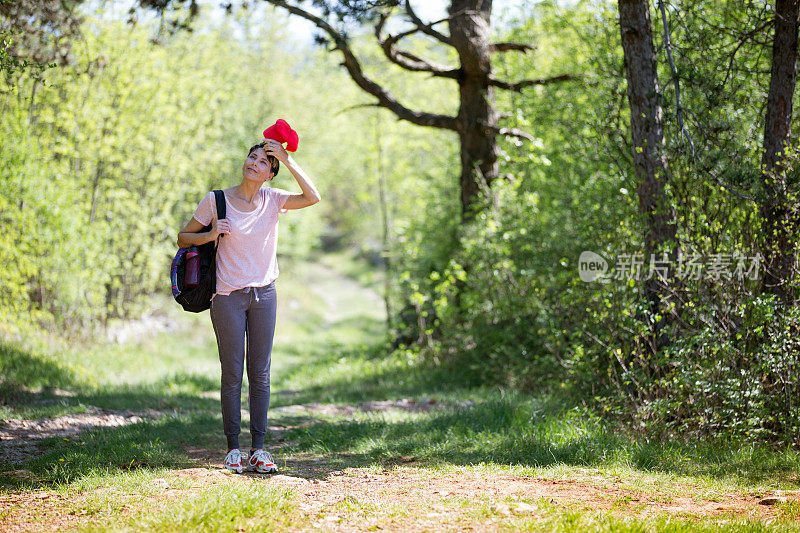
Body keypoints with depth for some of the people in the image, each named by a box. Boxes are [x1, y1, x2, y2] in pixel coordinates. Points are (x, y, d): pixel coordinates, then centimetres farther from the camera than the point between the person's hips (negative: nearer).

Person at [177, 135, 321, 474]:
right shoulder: (216, 201, -3)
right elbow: (183, 238, 4)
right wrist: (211, 235, -15)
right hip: (228, 296, -2)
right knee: (232, 374, -1)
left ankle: (258, 449, 6)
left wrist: (286, 159, -14)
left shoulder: (272, 200, 3)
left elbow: (313, 197, -13)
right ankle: (233, 448, 5)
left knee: (260, 374, 3)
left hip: (263, 294, 2)